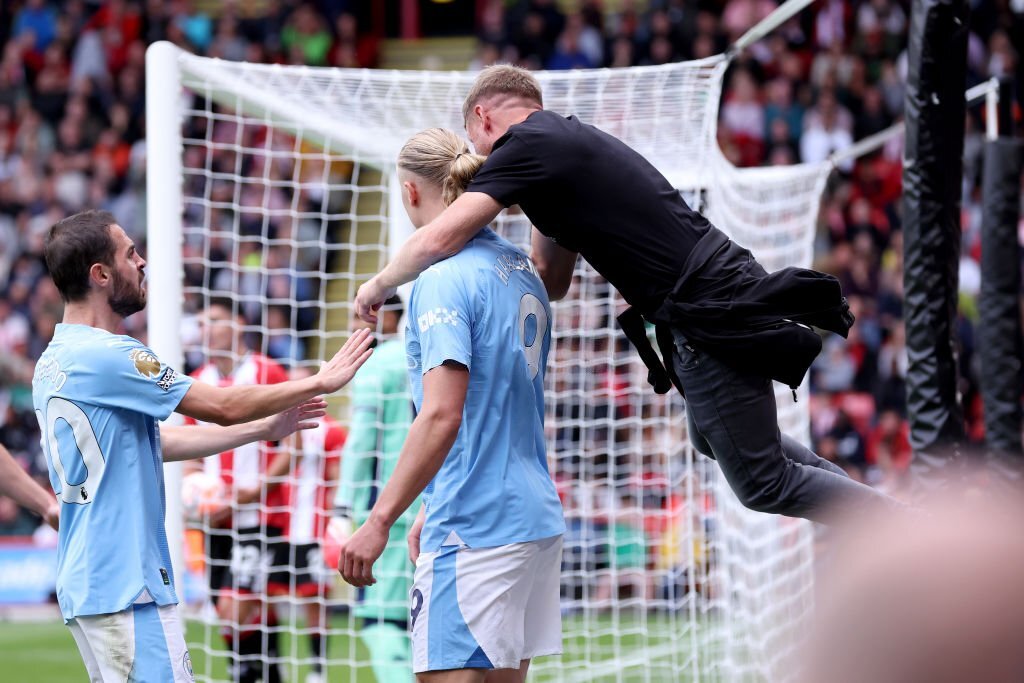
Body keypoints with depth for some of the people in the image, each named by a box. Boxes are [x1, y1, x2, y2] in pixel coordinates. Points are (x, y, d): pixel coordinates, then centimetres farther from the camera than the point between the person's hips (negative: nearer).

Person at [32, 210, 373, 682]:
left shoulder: (54, 363, 14)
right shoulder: (106, 356, -15)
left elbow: (156, 443, 21)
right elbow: (224, 406, -11)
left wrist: (265, 428, 24)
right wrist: (318, 382, 2)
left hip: (83, 584, 10)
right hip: (125, 589, -10)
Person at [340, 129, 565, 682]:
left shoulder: (443, 281, -13)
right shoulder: (521, 271, 14)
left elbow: (442, 417, -22)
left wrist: (379, 521, -21)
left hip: (474, 531, -9)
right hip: (536, 520, 9)